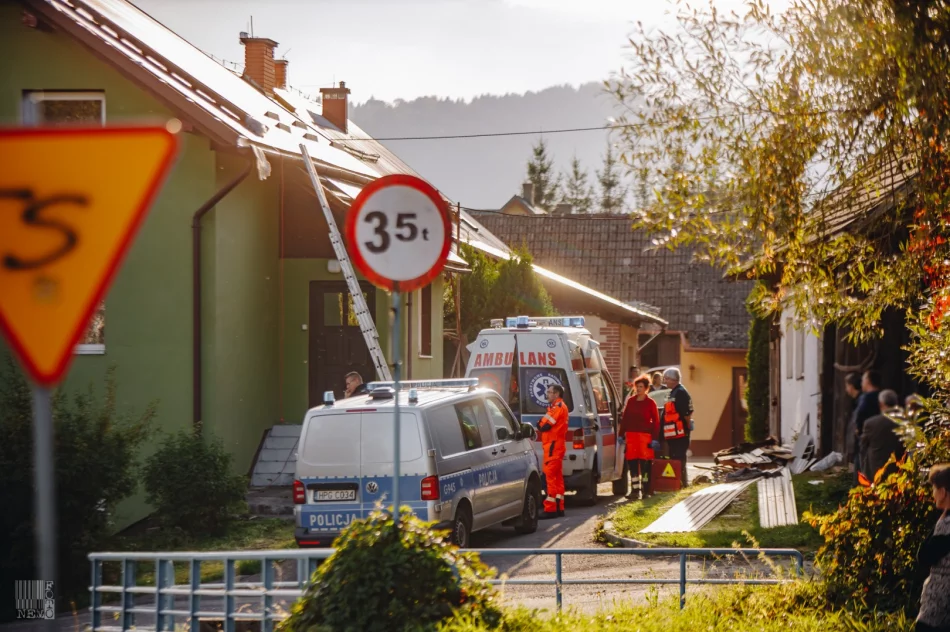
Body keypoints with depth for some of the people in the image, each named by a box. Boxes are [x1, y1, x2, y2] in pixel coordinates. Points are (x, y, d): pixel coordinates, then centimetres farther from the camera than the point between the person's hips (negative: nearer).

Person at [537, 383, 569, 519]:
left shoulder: (557, 407, -13)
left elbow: (545, 425, -17)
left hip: (553, 446, -11)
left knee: (550, 476, -12)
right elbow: (548, 424, 18)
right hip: (557, 445, 11)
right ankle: (559, 508, 16)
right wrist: (542, 424, 0)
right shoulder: (560, 407, 21)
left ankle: (550, 509, -15)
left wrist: (539, 424, 2)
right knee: (557, 477, 13)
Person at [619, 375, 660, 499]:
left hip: (645, 436, -4)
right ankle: (635, 490, 9)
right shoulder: (630, 401, 12)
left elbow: (656, 421, -1)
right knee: (632, 463, 3)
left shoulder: (650, 403, 0)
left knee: (645, 463, -6)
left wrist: (654, 438, -7)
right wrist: (621, 434, 8)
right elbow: (624, 418, 14)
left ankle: (646, 490, -2)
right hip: (631, 435, 4)